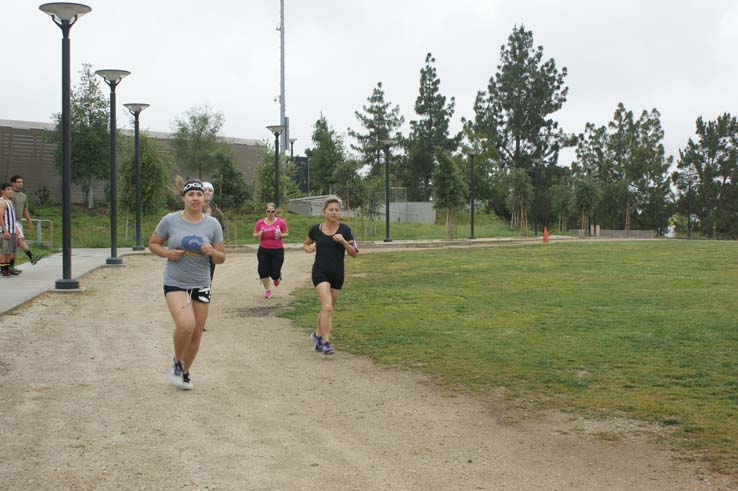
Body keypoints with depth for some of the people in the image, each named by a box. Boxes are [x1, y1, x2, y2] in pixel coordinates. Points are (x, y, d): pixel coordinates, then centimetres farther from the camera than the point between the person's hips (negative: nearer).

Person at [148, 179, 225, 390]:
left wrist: (212, 252, -18)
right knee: (186, 325, -25)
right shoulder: (170, 221, -5)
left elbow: (221, 258, 4)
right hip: (175, 283, -3)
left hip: (201, 285, 3)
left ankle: (185, 372, 34)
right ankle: (177, 363, 4)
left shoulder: (212, 224, 0)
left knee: (196, 333, 9)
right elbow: (153, 244, 7)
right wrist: (167, 253, -13)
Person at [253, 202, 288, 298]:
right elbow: (254, 235, 6)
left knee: (274, 273, -3)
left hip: (277, 251, -2)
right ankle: (267, 290, 12)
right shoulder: (260, 222, 1)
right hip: (263, 251, 2)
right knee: (263, 271, -5)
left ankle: (277, 277, 36)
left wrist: (281, 235, -17)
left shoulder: (281, 222, -3)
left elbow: (287, 234, 4)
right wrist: (259, 234, -16)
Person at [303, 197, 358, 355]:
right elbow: (305, 244, 17)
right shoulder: (315, 229, -1)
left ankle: (318, 335, 38)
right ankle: (326, 342, -12)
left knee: (326, 309, 14)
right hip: (320, 272, -2)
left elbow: (354, 253, -2)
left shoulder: (344, 229, -2)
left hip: (337, 274, 2)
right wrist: (309, 248, -5)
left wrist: (343, 241, -17)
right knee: (327, 307, -19)